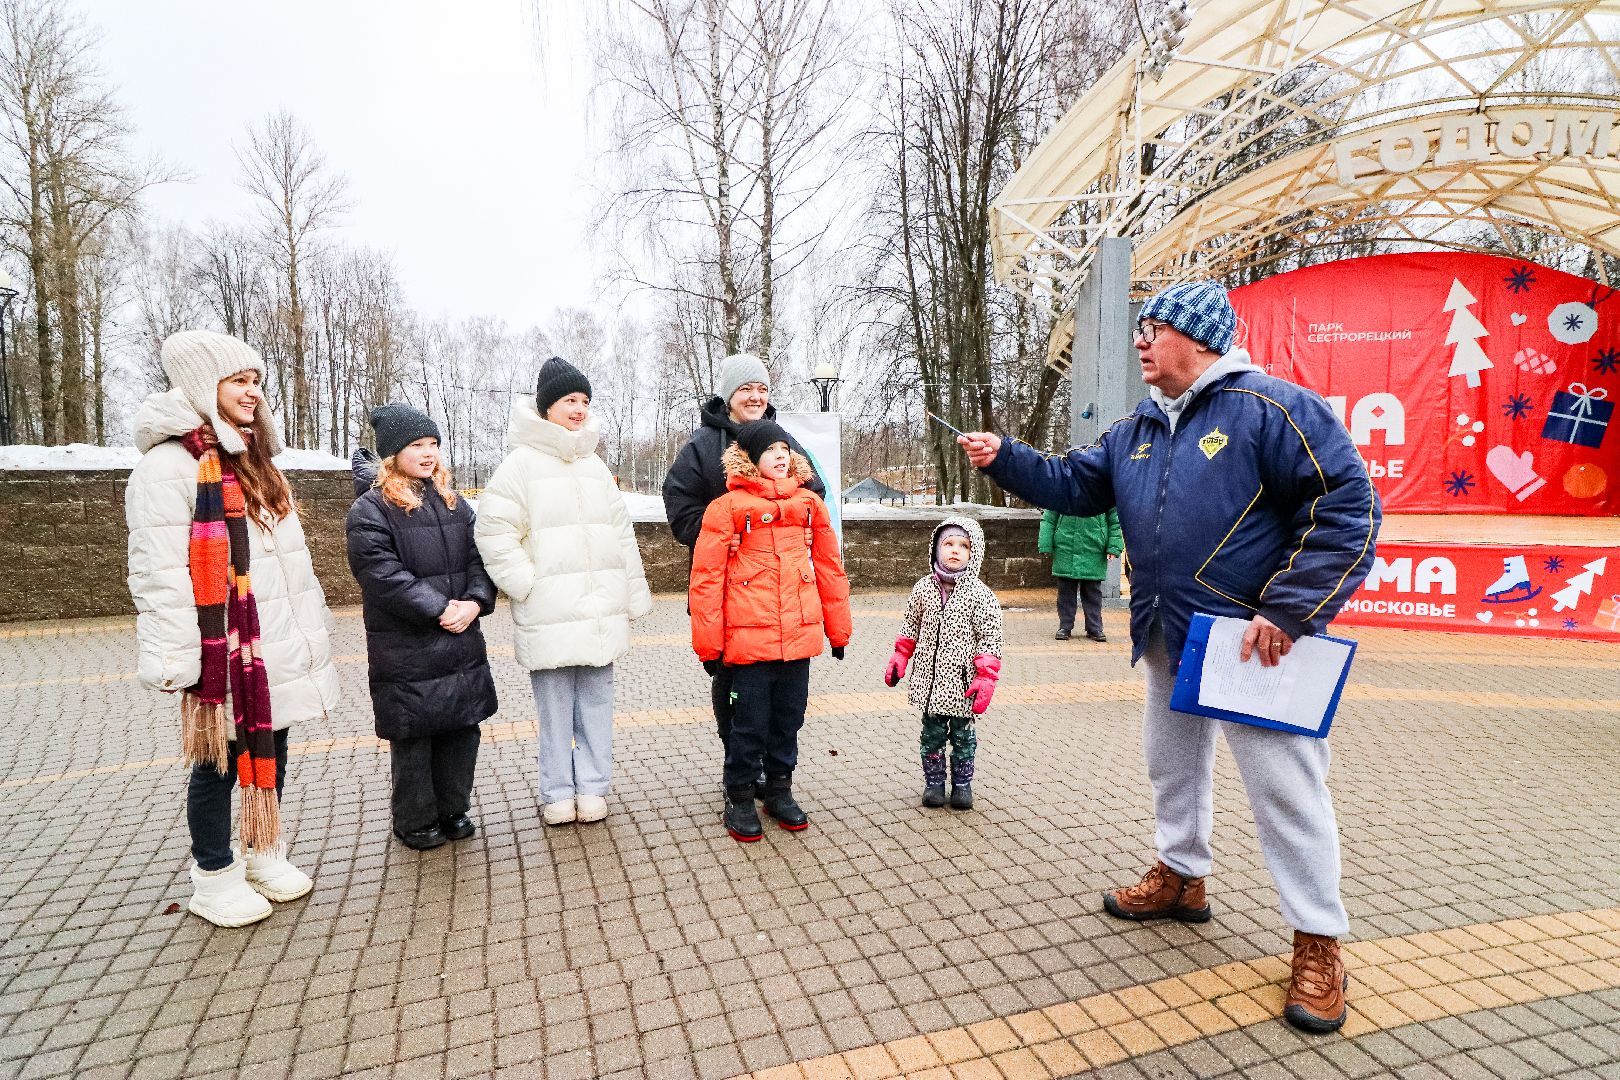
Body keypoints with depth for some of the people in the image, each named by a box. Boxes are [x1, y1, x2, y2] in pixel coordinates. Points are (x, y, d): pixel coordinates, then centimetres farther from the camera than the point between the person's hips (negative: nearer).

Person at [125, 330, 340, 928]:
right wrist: (175, 659, -22)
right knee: (219, 761, 6)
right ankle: (214, 876, 23)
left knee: (269, 749, 17)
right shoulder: (171, 463, -13)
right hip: (225, 652, -8)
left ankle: (264, 854, 32)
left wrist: (311, 628, 19)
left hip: (276, 645, 8)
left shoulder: (250, 462, 16)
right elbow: (159, 571, -19)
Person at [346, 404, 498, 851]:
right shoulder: (370, 510, -7)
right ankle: (416, 822, 23)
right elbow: (383, 575, -16)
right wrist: (440, 609, -20)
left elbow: (478, 558, 7)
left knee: (462, 728, 12)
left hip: (462, 642, 5)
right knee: (412, 736, 7)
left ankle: (453, 809, 29)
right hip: (405, 651, -5)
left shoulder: (452, 502, 11)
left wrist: (475, 601, -10)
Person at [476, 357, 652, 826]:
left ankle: (592, 787, 23)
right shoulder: (522, 462, -4)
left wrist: (634, 595, 13)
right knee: (555, 706, 4)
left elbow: (622, 536, 15)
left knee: (596, 701, 10)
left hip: (601, 612, 5)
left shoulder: (594, 465, 14)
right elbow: (493, 531, -8)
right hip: (549, 615, -5)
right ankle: (558, 793, 19)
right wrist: (527, 585, -12)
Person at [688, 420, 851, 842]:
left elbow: (829, 568, 13)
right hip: (748, 639, -4)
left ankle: (779, 790, 33)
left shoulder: (809, 504, 9)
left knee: (788, 720, 15)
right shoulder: (728, 507, -4)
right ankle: (739, 799, 24)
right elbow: (706, 578, -6)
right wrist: (709, 644, -6)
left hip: (799, 637, 4)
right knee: (750, 724, 6)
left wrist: (838, 630, 14)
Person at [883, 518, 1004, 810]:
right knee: (932, 733, 11)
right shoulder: (923, 588, 0)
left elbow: (991, 640, -10)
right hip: (930, 678, 3)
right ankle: (934, 781, 26)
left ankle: (962, 784, 27)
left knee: (962, 734, 11)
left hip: (962, 681, -2)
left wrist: (985, 679, -15)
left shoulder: (980, 594, -11)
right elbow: (911, 625, 12)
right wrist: (899, 658, 10)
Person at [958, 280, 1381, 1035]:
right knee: (1172, 762, 21)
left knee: (1284, 786, 0)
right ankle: (1181, 877, 42)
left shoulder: (1271, 407, -14)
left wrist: (1288, 611, -21)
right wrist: (1003, 459, -3)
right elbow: (1074, 485, 12)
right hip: (1168, 638, 8)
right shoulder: (1136, 430, 9)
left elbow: (1348, 506, -18)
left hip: (1253, 642, -8)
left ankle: (1318, 943, 17)